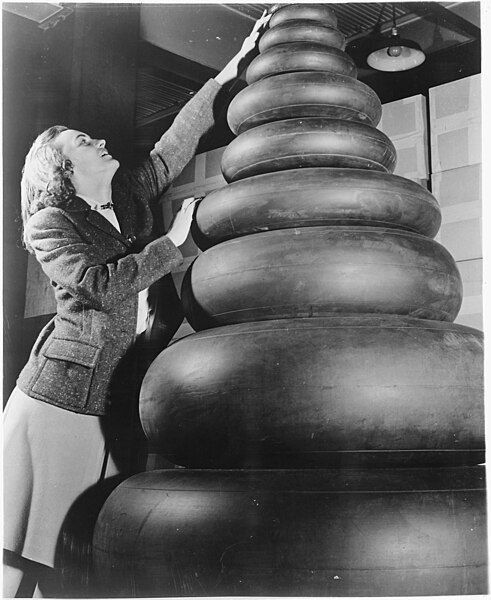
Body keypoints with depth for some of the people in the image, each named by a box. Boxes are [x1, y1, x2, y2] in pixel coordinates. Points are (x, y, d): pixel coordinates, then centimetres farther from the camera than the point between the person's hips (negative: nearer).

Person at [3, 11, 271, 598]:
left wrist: (231, 68, 21)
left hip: (111, 397, 6)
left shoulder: (128, 198, 17)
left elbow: (178, 141, 20)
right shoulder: (48, 223, -1)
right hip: (59, 393, -6)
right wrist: (173, 241, -8)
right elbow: (100, 285, -16)